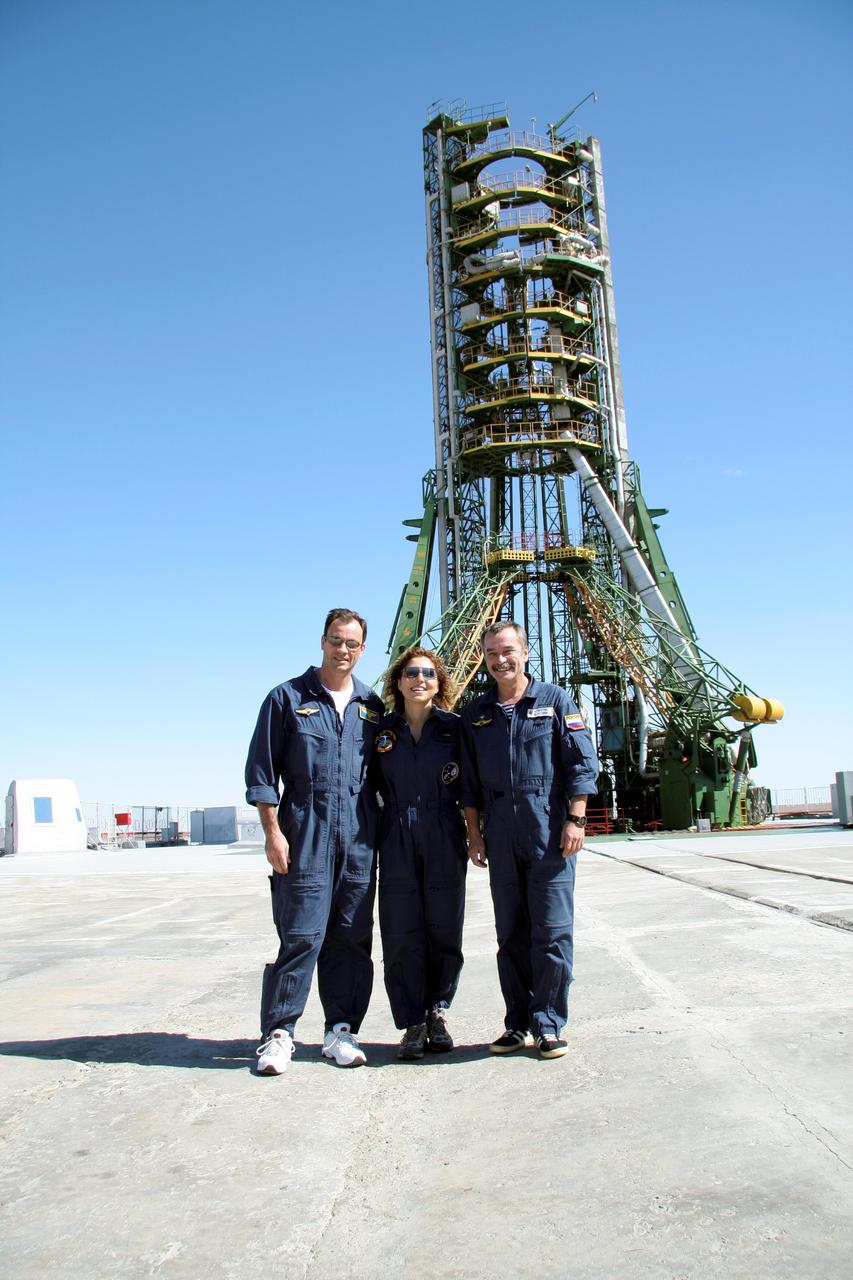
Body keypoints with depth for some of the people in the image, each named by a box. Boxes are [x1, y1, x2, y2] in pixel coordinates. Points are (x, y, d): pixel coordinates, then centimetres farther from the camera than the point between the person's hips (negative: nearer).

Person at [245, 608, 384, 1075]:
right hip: (304, 836, -3)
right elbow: (261, 770, 1)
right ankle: (278, 1032, 5)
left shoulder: (372, 706, 14)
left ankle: (341, 1030, 15)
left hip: (359, 839, 4)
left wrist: (383, 829, 10)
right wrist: (273, 831, -7)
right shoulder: (287, 698, 4)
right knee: (301, 936, -6)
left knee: (352, 937, 6)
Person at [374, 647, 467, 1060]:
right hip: (397, 844, 1)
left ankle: (437, 1012, 23)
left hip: (445, 843, -1)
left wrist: (473, 834, -1)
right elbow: (372, 786, 11)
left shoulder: (454, 728, 3)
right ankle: (413, 1024, 11)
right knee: (402, 935, 0)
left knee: (444, 931, 4)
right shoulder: (382, 732, 7)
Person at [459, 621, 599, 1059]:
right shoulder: (476, 713, 12)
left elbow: (582, 764, 0)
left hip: (550, 833, -3)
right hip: (500, 837, 3)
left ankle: (548, 1026, 7)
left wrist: (575, 820, -8)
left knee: (552, 931, -3)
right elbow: (469, 782, 15)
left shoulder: (555, 701, 3)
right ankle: (518, 1023, 17)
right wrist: (474, 834, 9)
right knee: (510, 933, 8)